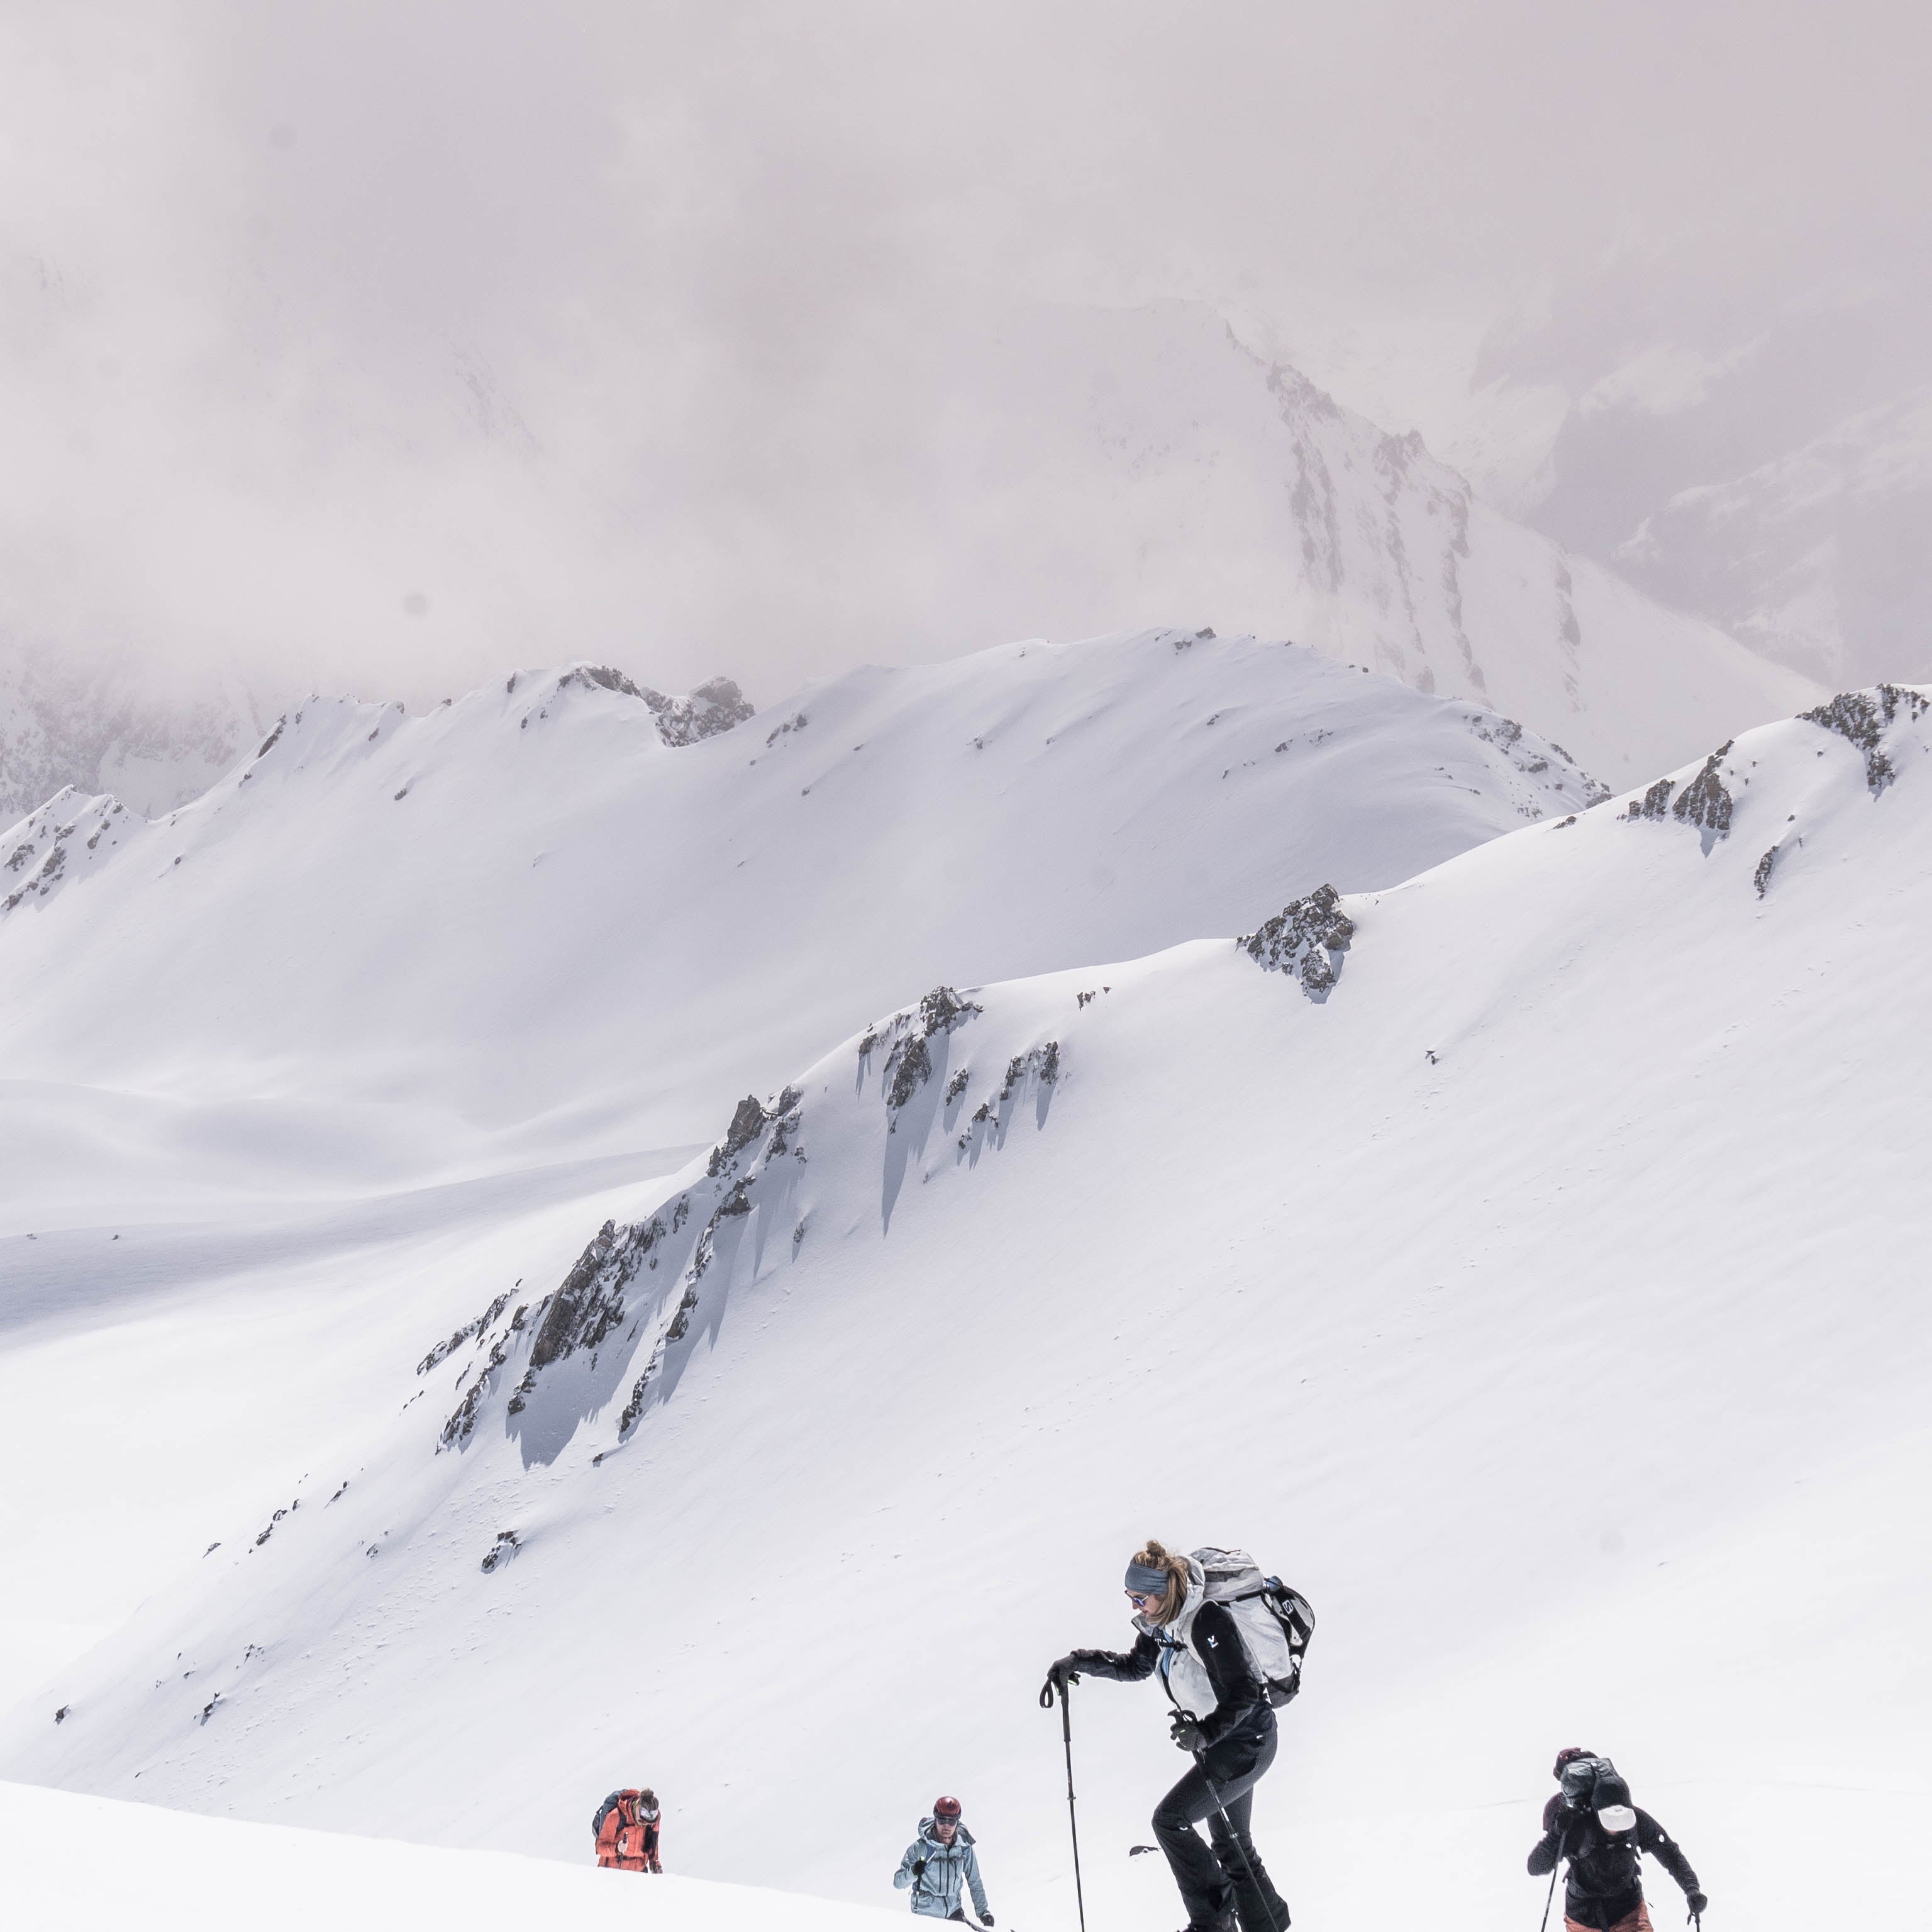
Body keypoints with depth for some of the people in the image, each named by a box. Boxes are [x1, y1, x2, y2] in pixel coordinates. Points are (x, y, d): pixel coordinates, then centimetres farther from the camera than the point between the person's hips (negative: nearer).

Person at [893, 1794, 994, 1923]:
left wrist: (983, 1911, 5)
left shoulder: (965, 1848, -5)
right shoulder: (920, 1847, -14)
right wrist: (913, 1872, -34)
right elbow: (898, 1882, -15)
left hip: (954, 1911, 3)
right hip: (925, 1915, -3)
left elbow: (975, 1882, 8)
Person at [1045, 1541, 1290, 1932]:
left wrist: (1206, 1732, -38)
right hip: (1217, 1740, 10)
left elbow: (1243, 1693, -27)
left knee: (1170, 1819, -12)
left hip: (1246, 1742, -10)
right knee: (1231, 1845, 16)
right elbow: (1135, 1666, 17)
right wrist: (1080, 1661, 6)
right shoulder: (1159, 1623, 1)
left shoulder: (1207, 1621, -27)